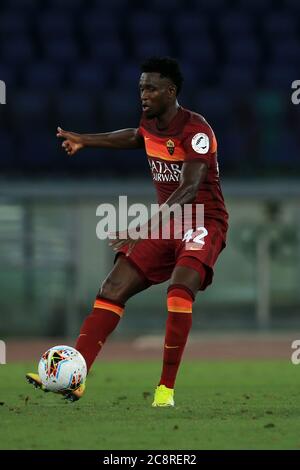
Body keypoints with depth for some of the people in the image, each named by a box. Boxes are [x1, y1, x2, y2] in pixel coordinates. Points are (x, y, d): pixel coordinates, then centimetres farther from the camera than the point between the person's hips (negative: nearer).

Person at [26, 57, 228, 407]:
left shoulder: (195, 130, -20)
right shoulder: (149, 125, 4)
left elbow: (189, 188, -32)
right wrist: (85, 140, 34)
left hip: (203, 220, -8)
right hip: (165, 222, 8)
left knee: (180, 289, -32)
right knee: (112, 290, -6)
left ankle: (166, 388, -23)